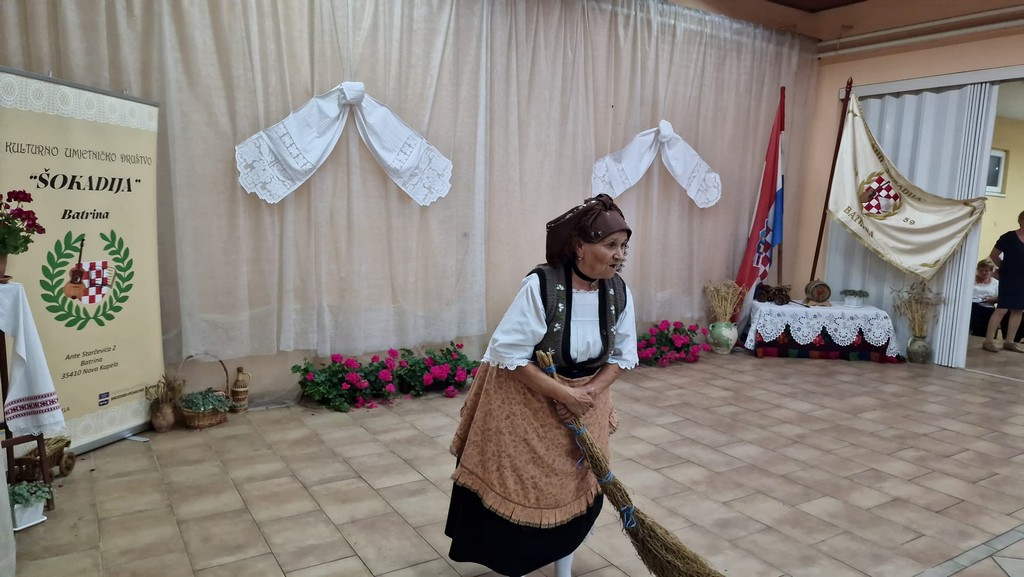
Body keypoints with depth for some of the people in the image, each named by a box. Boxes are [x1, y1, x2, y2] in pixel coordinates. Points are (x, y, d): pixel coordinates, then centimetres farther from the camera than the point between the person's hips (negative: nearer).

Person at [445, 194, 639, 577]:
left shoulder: (618, 291, -10)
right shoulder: (541, 285, -27)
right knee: (516, 487, 7)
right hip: (524, 400, -5)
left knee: (578, 488, 12)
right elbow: (509, 354, -25)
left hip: (584, 398, 5)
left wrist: (587, 393, -16)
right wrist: (562, 393, -25)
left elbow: (623, 355, -1)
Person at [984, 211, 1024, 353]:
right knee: (1002, 309, -9)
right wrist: (1005, 268, 3)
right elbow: (993, 255, -4)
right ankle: (988, 341, -6)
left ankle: (1009, 341, 16)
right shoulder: (1009, 237, -9)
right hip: (1009, 278, -6)